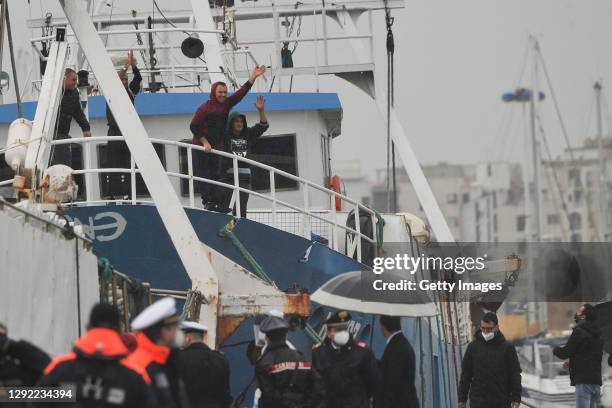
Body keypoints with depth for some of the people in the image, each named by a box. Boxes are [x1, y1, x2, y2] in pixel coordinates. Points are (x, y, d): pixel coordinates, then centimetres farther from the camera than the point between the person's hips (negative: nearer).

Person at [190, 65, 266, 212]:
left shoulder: (226, 104, 5)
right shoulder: (205, 108, -13)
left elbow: (241, 93, 1)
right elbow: (194, 126, -12)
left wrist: (253, 77, -7)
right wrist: (205, 142, -15)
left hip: (216, 147, 6)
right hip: (201, 147, -6)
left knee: (215, 175, 3)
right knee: (203, 175, -6)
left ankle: (215, 202, 1)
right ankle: (207, 201, -9)